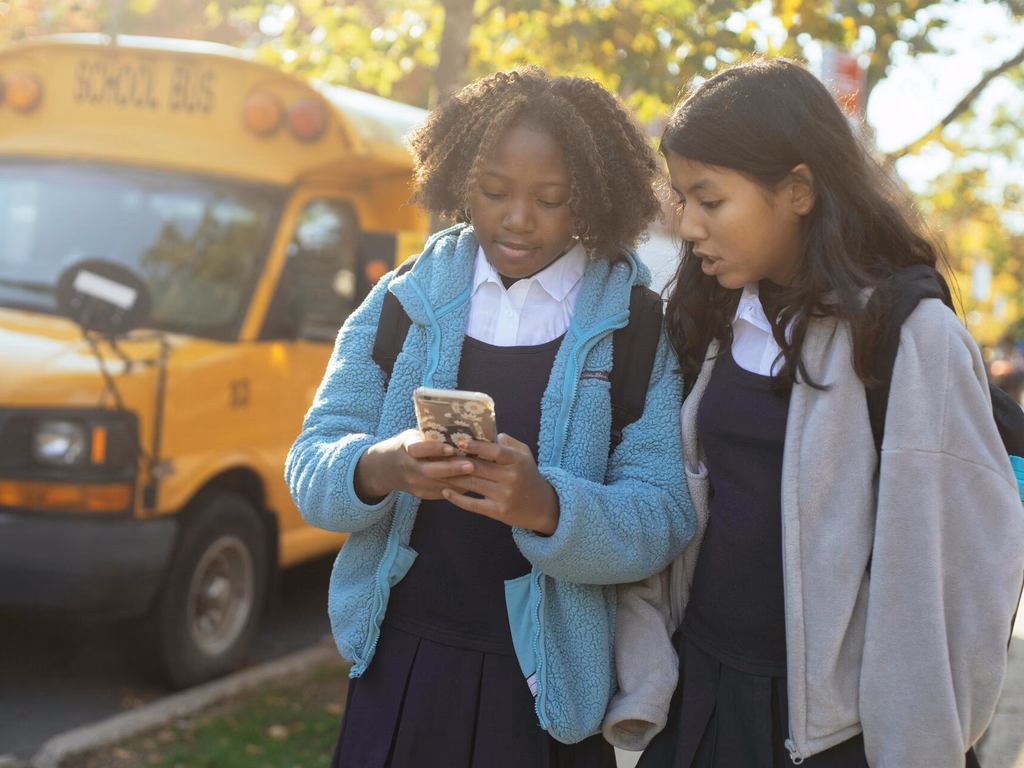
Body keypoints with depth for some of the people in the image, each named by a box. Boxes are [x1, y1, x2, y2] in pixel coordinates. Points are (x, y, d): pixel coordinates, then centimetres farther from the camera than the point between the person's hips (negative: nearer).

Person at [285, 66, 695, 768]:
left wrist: (546, 507, -32)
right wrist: (379, 470, -24)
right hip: (400, 664, 2)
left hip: (547, 685, -2)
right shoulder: (403, 303, 3)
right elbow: (310, 467, -1)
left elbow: (663, 520, -12)